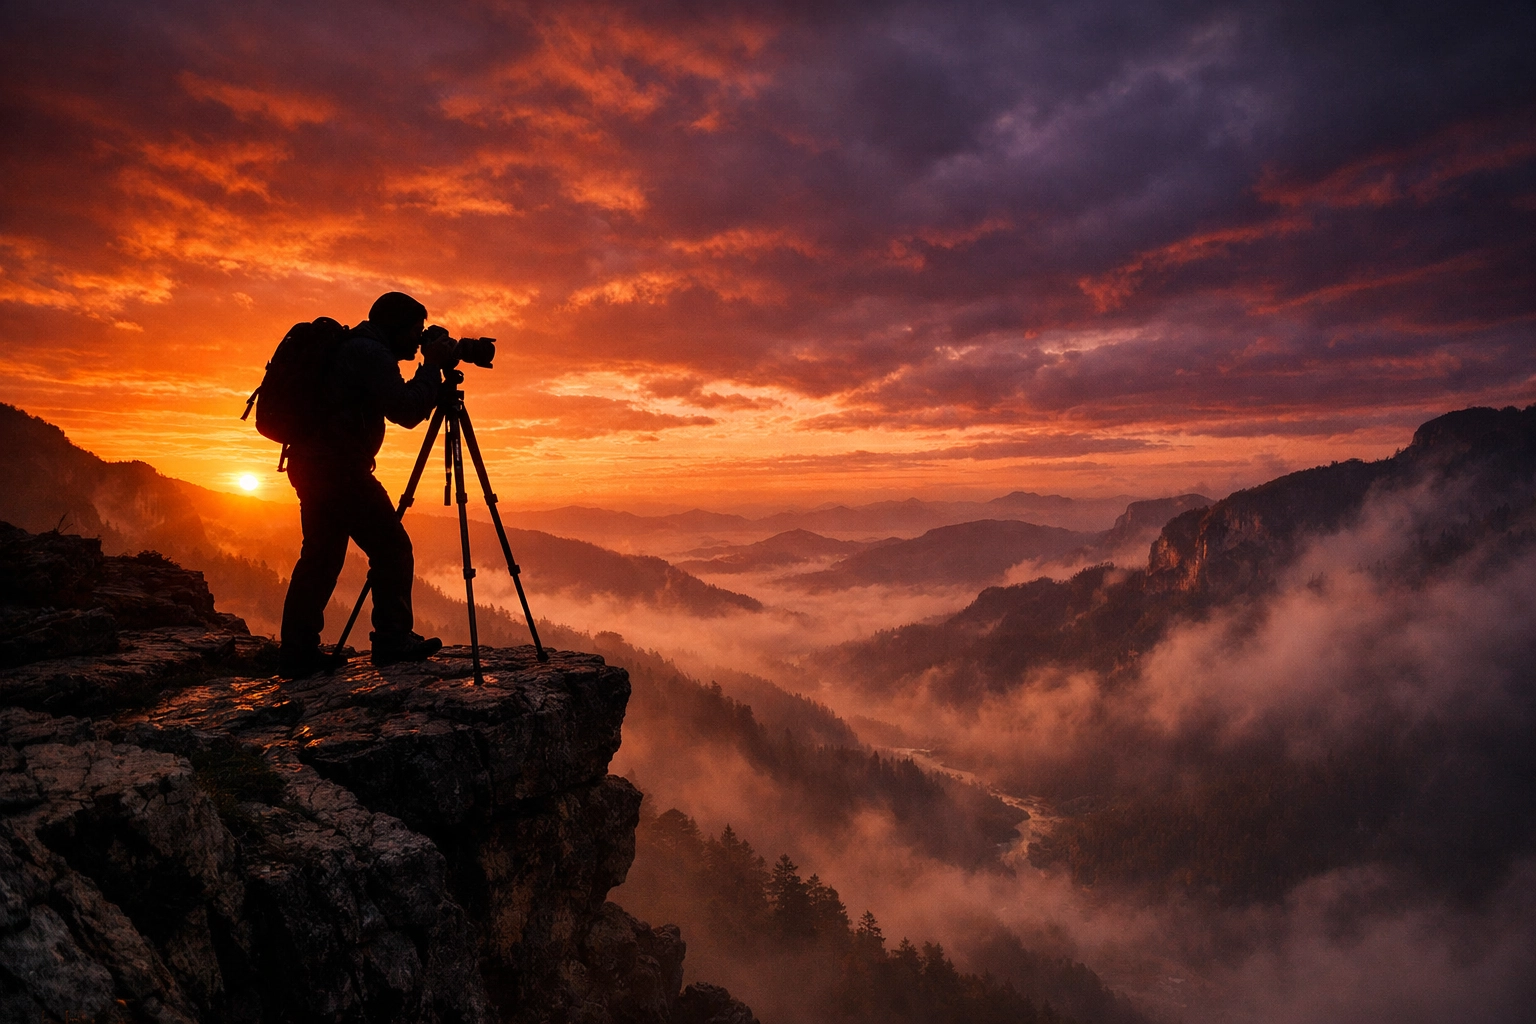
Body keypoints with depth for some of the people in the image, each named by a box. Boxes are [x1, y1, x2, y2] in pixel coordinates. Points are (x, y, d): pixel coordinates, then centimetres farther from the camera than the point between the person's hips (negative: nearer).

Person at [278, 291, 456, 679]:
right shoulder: (371, 352, -10)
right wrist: (432, 366, -7)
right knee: (392, 549, -6)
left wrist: (430, 371, 16)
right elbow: (407, 412, -18)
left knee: (321, 556, 12)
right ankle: (393, 639, -6)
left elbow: (399, 406, 25)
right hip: (339, 468, -11)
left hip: (312, 467, 11)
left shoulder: (354, 348, 22)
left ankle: (298, 654, 13)